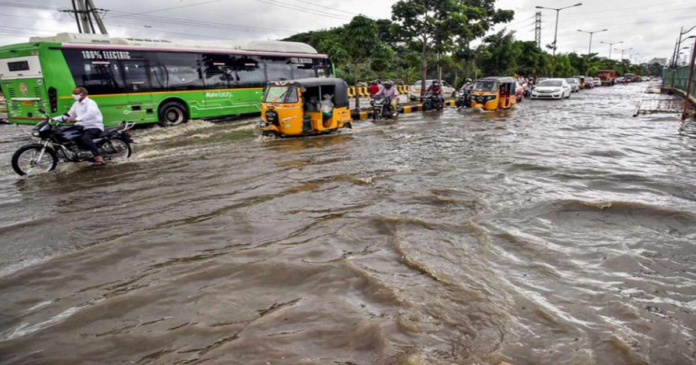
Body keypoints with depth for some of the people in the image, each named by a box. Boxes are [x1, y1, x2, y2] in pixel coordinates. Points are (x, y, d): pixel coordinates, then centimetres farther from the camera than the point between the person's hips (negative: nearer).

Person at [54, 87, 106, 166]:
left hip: (94, 127, -10)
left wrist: (76, 119, -41)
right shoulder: (76, 104, 19)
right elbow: (69, 115, 23)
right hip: (83, 128, 10)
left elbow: (90, 114, -30)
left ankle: (99, 159, -43)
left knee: (85, 138, -36)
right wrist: (54, 119, 12)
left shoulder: (90, 102, -9)